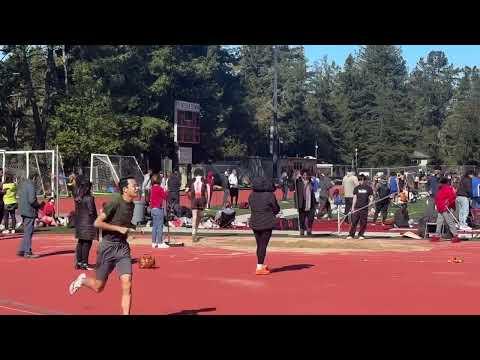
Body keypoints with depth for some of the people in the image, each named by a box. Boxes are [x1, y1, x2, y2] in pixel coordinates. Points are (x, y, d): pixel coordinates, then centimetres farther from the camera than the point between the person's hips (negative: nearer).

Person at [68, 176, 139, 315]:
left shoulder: (131, 205, 7)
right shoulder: (115, 202, -15)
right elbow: (97, 223, -17)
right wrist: (119, 228, -20)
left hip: (123, 247, 5)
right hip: (108, 246, -5)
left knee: (127, 285, -10)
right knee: (98, 287, 8)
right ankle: (82, 280, 40)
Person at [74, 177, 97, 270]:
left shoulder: (77, 198, 6)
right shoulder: (89, 198, -15)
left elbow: (76, 211, 10)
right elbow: (91, 211, -16)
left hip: (79, 223, 8)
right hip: (88, 223, -8)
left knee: (80, 242, 14)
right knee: (87, 243, -3)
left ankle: (78, 262, 19)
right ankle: (84, 263, -3)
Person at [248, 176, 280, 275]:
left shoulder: (251, 196, 1)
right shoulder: (269, 195, -12)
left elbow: (251, 208, 11)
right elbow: (276, 209, -2)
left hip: (254, 223, 5)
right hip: (267, 223, -5)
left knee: (259, 245, 16)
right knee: (263, 245, 1)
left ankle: (261, 265, 30)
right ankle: (259, 268, 2)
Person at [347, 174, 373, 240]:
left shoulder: (369, 188, 2)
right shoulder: (356, 188, 8)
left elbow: (371, 197, 6)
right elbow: (355, 197, 9)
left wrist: (370, 203, -11)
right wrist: (353, 207, 4)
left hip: (365, 207, -1)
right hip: (357, 207, 1)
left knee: (363, 222, 3)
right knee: (354, 221, -2)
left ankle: (361, 235, 14)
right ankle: (351, 235, 3)